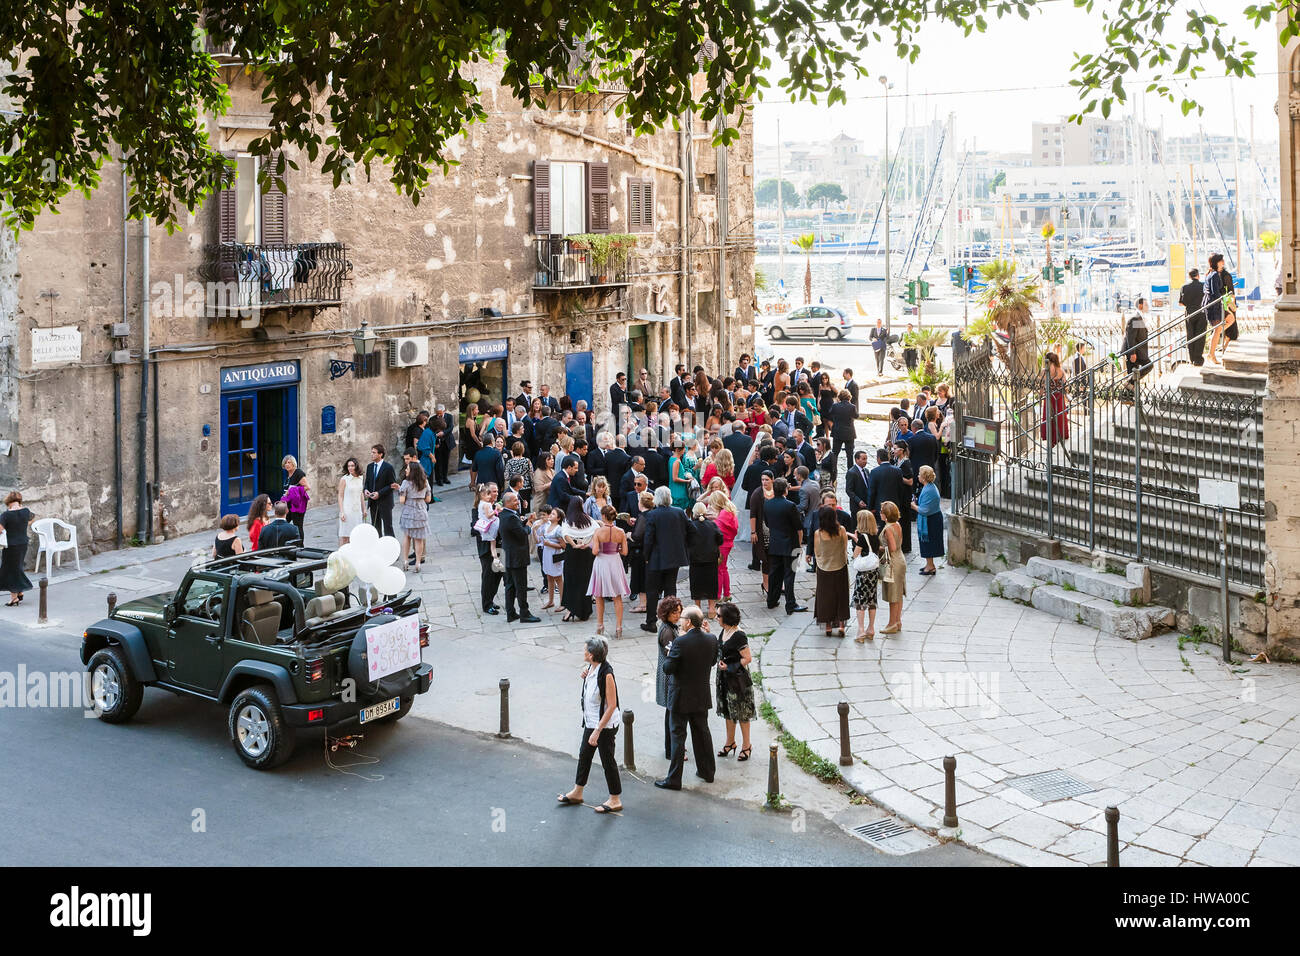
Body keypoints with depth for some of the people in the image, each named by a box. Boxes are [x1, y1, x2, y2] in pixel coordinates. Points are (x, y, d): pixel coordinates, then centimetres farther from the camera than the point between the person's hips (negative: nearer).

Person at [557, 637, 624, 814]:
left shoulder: (606, 674, -27)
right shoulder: (592, 668, -1)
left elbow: (611, 706, -24)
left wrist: (597, 731, -23)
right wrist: (586, 678, -3)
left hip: (605, 725, -9)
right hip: (591, 722, 9)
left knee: (607, 760, 3)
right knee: (584, 755, 20)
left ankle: (615, 800, 18)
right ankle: (577, 793, 37)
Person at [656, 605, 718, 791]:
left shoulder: (681, 642, -23)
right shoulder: (711, 640, -5)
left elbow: (668, 669, -20)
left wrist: (669, 655, 1)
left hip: (682, 698, -5)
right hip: (702, 697, 6)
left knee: (678, 736, 2)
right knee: (702, 732, 19)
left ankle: (674, 779, 6)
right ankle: (707, 771, 31)